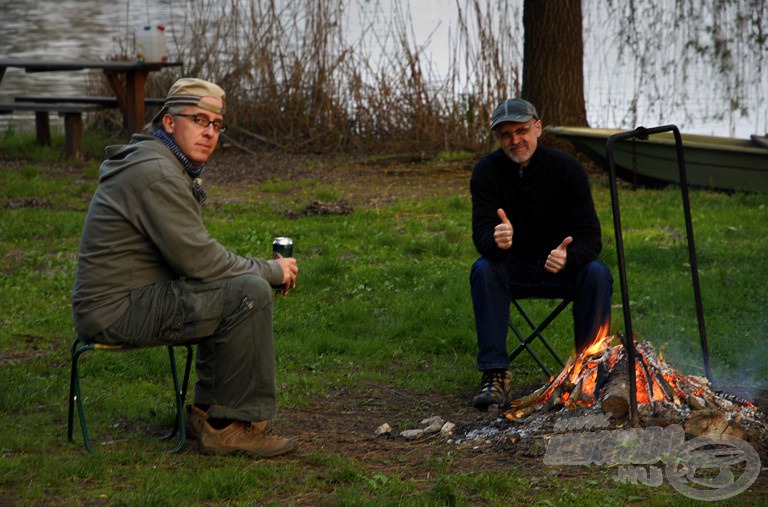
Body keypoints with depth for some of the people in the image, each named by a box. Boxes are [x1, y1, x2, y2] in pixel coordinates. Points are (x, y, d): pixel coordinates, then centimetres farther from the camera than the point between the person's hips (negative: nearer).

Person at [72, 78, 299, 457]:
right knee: (250, 293, -20)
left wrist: (267, 271, 6)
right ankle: (231, 426, -13)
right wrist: (271, 271, -7)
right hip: (116, 311, -11)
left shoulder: (172, 169, 17)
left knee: (255, 282, 18)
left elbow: (191, 255, 20)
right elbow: (198, 260, -21)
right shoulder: (156, 173, -18)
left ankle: (208, 413, 15)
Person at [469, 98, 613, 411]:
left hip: (563, 266, 0)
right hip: (514, 267, 0)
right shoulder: (487, 172, -11)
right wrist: (497, 241, -47)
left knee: (597, 274, -30)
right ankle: (495, 375, -30)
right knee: (484, 269, -31)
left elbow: (590, 236, -17)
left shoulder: (567, 168, -13)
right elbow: (481, 235, -21)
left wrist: (568, 257, -40)